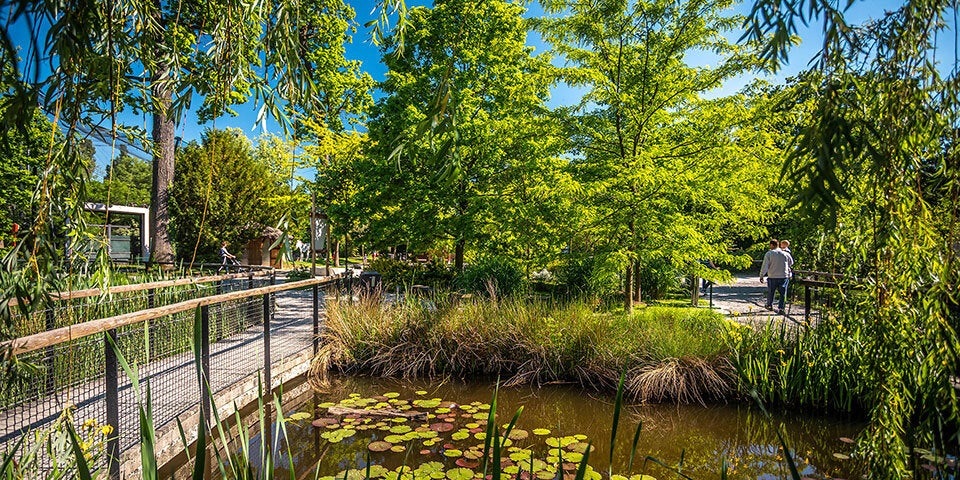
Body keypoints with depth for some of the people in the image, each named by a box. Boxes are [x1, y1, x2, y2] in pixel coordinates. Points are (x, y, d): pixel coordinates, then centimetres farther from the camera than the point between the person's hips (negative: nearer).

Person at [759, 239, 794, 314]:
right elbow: (791, 263, 18)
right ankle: (780, 308, 4)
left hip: (772, 277, -1)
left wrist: (761, 276, -2)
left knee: (771, 291, 15)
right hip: (784, 276, 1)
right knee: (782, 293, 7)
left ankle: (769, 305, 30)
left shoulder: (769, 254, -7)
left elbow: (765, 266, -9)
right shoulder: (785, 254, 1)